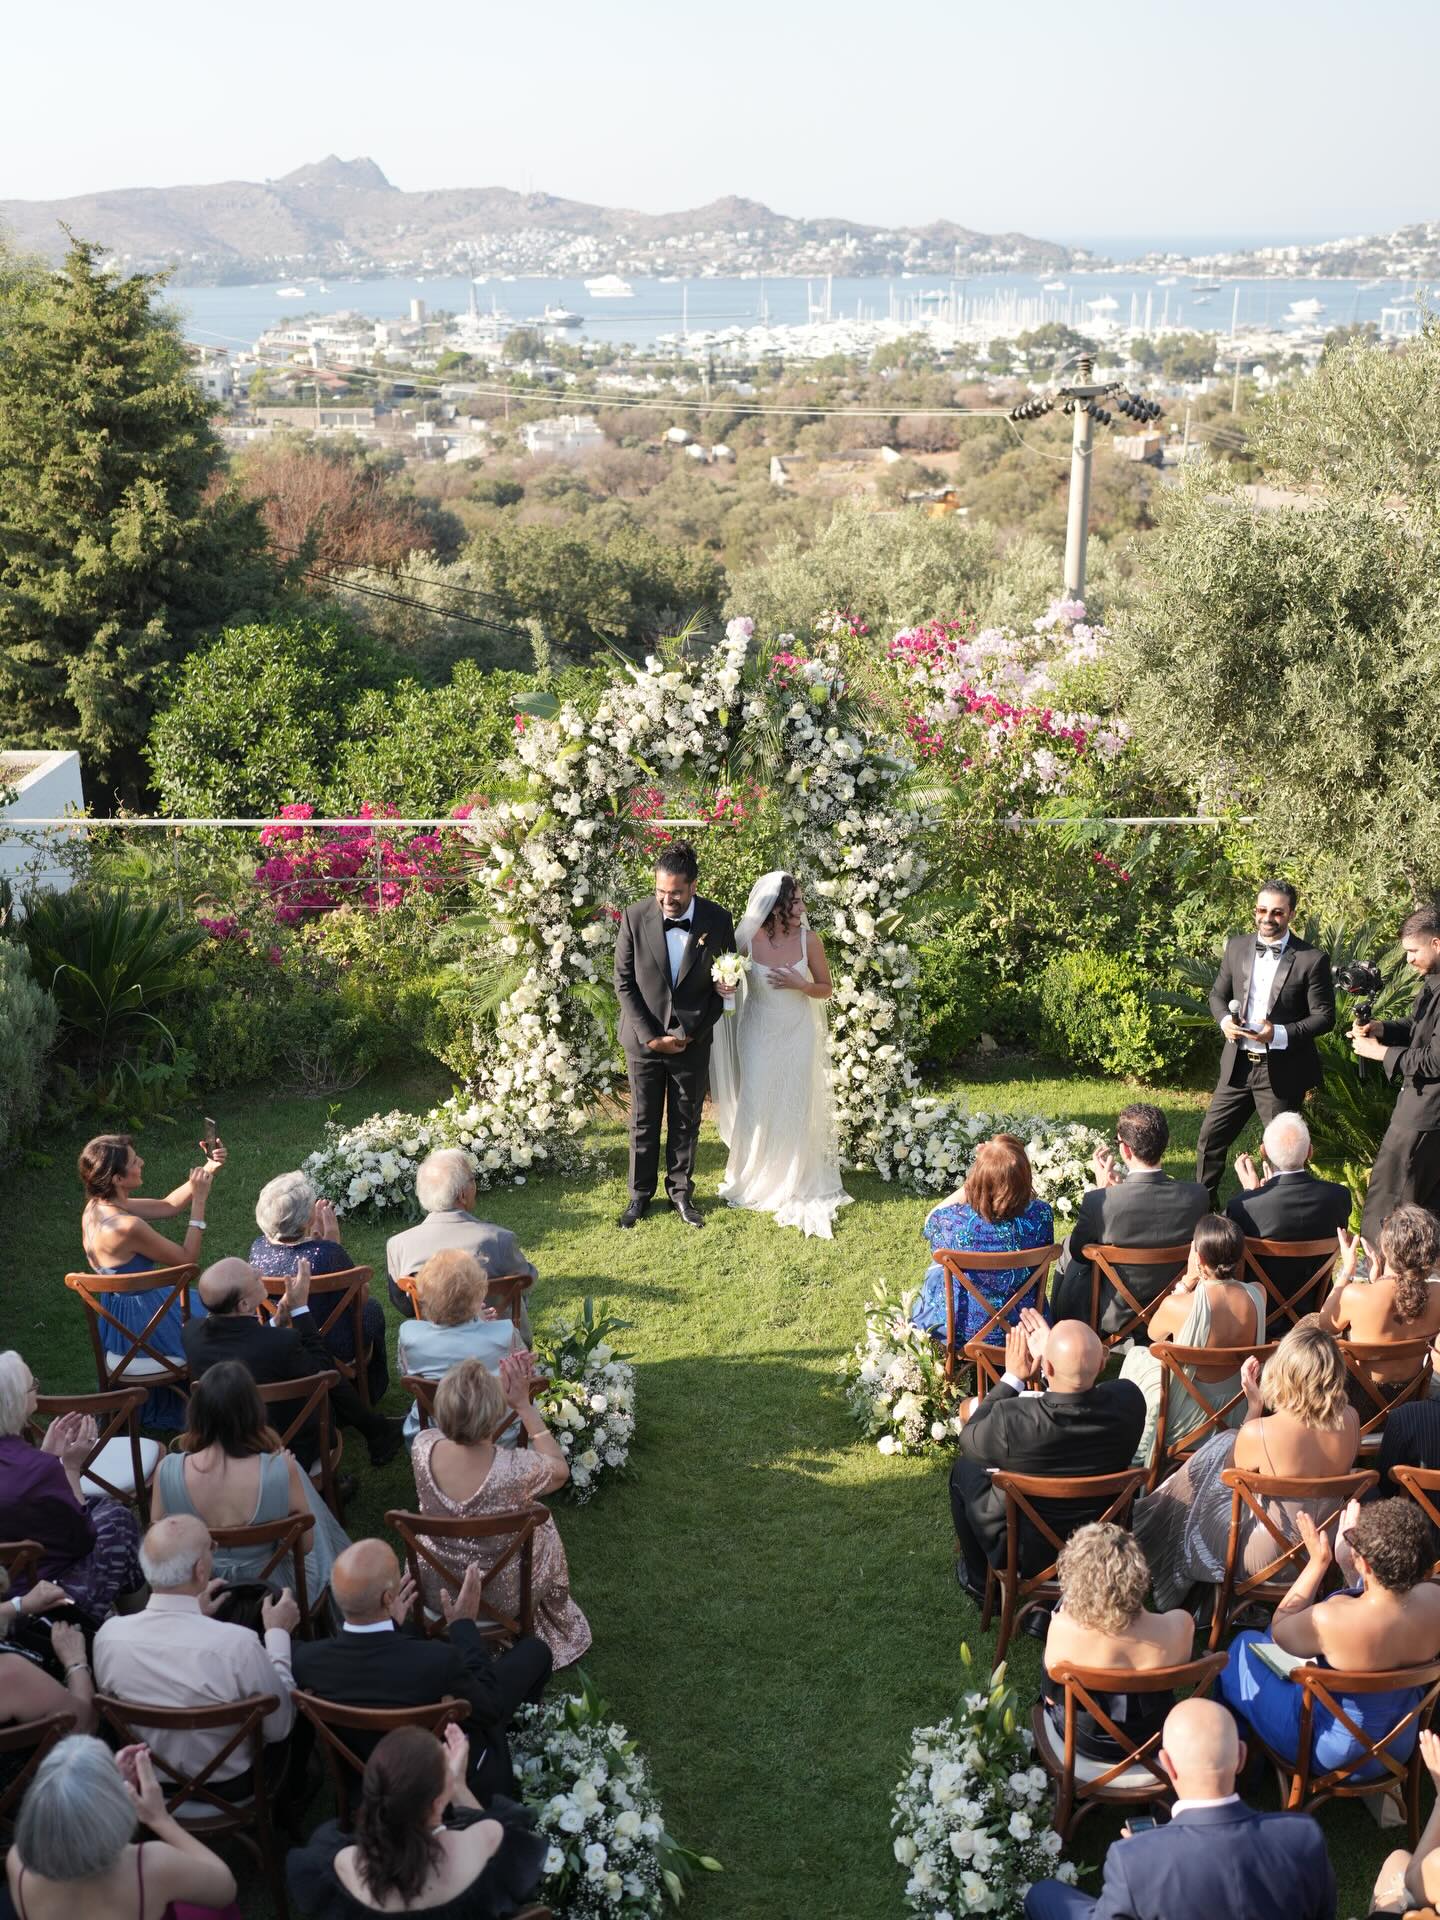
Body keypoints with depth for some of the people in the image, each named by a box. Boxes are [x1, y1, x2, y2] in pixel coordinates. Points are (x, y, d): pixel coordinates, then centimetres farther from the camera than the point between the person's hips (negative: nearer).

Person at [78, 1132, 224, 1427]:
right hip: (143, 1325, -8)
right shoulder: (127, 1227, -33)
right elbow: (188, 1259, -20)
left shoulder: (97, 1207, -6)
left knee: (205, 1305, 28)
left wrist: (208, 1171, -5)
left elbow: (167, 1206, 4)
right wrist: (199, 1201, -19)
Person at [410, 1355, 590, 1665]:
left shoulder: (423, 1448, -27)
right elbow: (560, 1470, -10)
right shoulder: (516, 1469, -35)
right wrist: (524, 1405, -11)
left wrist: (498, 1394, -9)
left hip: (435, 1592, 2)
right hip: (502, 1596, -2)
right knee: (541, 1522, 28)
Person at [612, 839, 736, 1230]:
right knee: (643, 1122, 10)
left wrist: (689, 1033, -9)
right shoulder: (635, 917, -12)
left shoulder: (718, 921, -10)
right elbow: (624, 982, -6)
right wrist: (649, 1035, -11)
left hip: (692, 1042, 1)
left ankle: (681, 1190, 28)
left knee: (686, 1123, 12)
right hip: (644, 1040, 0)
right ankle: (640, 1193, 24)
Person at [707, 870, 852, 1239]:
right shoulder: (747, 939, -12)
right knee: (756, 1106, 6)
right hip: (759, 1035, -1)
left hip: (797, 1035, 1)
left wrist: (801, 984, -18)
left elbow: (825, 989, 1)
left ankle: (794, 1183, 25)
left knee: (794, 1108, 8)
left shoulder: (808, 940, -10)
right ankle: (754, 1179, 27)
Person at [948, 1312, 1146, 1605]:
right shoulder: (1129, 1399, -25)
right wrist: (1054, 1353, 0)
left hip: (1026, 1555, -3)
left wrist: (1013, 1377, -5)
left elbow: (969, 1438, -10)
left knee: (964, 1468, 20)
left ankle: (981, 1583, 37)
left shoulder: (1010, 1419, -35)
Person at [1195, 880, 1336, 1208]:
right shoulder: (1237, 947, 4)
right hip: (1237, 1066, 4)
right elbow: (1218, 994, 14)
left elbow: (1324, 1016, -10)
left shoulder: (1312, 959, -10)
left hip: (1282, 1070, -4)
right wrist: (1224, 1020, -8)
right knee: (1210, 1137, 8)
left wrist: (1280, 1033, -23)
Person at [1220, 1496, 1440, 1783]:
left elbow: (1279, 1630, -13)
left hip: (1329, 1751, -5)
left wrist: (1318, 1562, -10)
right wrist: (1347, 1565, 3)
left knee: (1246, 1646, 20)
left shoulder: (1331, 1619, -38)